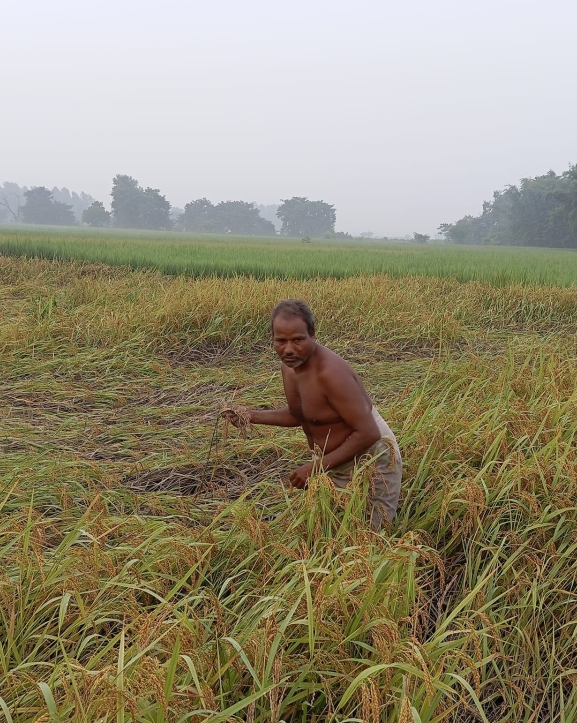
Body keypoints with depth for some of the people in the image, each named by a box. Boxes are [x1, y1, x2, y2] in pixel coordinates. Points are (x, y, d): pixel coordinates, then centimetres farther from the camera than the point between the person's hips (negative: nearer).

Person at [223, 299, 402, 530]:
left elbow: (368, 433, -30)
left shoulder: (330, 372, -30)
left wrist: (317, 466, -26)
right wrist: (252, 416, 2)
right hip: (334, 464, 8)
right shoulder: (289, 366, -3)